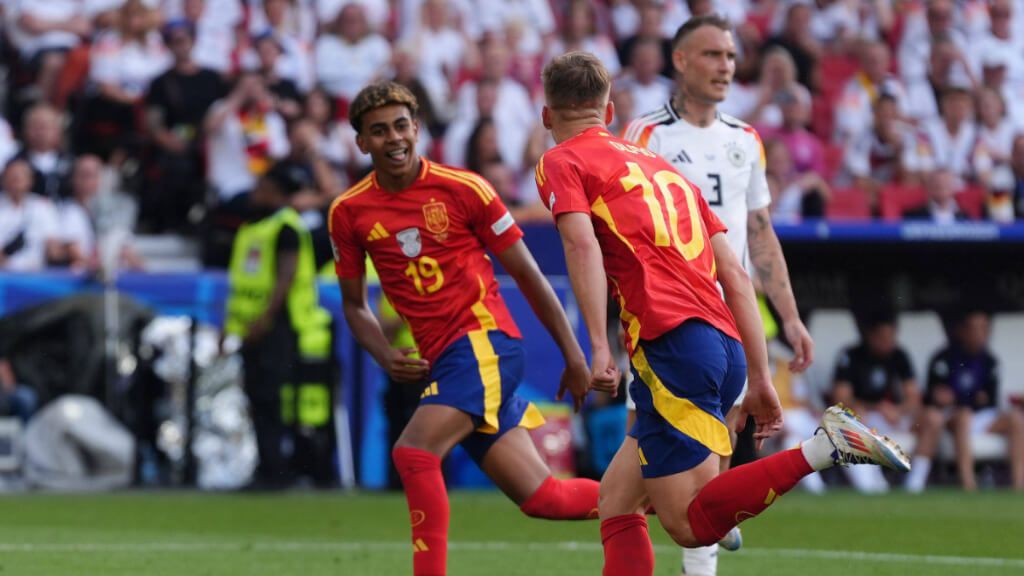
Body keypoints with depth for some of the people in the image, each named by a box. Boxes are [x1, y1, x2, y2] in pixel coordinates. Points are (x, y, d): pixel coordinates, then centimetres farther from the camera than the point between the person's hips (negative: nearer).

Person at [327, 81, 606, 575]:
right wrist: (386, 357, -4)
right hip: (440, 361, 4)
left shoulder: (463, 189, -6)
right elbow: (354, 303, 15)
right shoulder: (348, 213, 4)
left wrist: (573, 356, 2)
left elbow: (526, 275, 1)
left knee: (414, 453, -26)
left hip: (485, 341, -4)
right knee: (540, 498, 3)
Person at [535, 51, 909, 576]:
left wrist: (598, 347, -19)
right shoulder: (660, 163, 27)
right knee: (615, 500, 14)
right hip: (725, 346, 8)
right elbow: (733, 271, 23)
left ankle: (822, 448, -23)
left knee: (691, 525, -11)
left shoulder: (560, 163, 9)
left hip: (672, 343, -8)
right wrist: (760, 379, 22)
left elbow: (582, 243, -13)